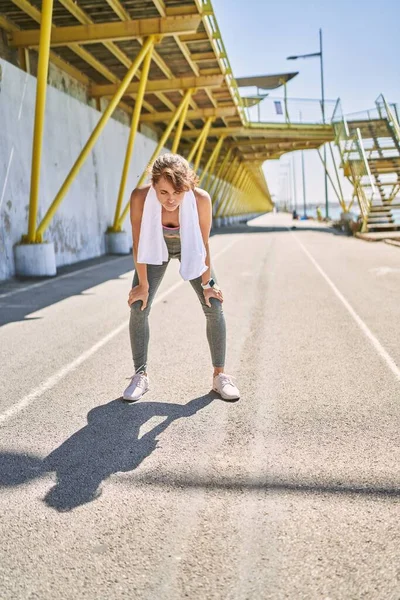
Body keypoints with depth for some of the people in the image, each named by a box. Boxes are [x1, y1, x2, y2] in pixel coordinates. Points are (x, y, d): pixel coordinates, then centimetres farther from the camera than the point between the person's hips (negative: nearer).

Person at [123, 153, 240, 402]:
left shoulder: (201, 199, -36)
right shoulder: (140, 197, -35)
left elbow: (204, 244, -22)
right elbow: (138, 244, -21)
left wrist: (207, 283, -14)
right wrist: (143, 285, -15)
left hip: (190, 247, 0)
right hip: (156, 246, 1)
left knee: (214, 307, -9)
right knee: (138, 308, -9)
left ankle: (220, 375, 6)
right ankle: (141, 375, 7)